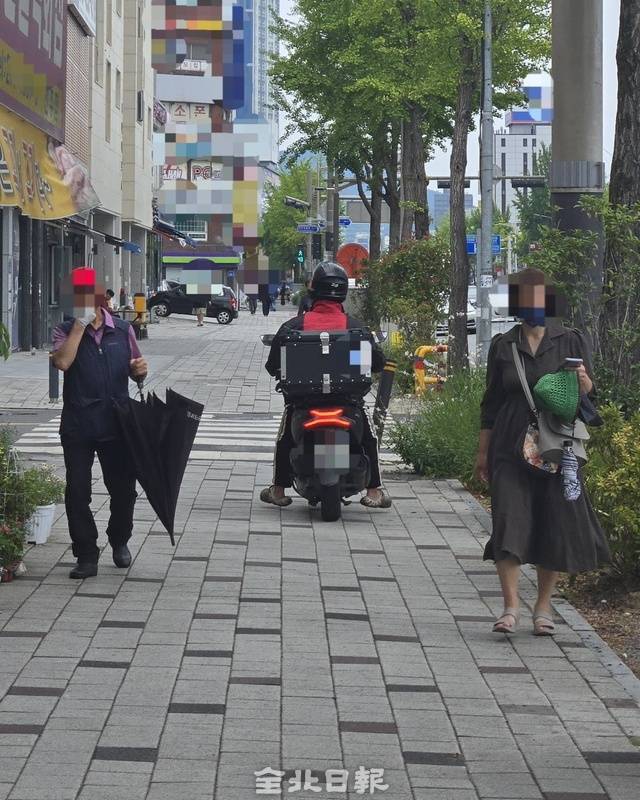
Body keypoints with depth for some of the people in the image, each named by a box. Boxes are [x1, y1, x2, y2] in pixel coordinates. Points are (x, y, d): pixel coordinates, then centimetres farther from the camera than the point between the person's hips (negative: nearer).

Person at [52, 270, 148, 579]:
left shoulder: (122, 330, 6)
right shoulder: (66, 331, 1)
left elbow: (135, 372, 17)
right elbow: (62, 362, -20)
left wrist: (140, 370, -7)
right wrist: (80, 323, -17)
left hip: (116, 423, 2)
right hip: (78, 424, -1)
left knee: (123, 488, 11)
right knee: (77, 492, 0)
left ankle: (119, 541, 34)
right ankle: (86, 556, 9)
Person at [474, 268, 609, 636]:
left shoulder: (571, 342, 3)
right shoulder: (502, 346, 7)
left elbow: (589, 394, 6)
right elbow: (491, 401, 11)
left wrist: (583, 381, -18)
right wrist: (483, 451, 9)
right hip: (510, 449, 0)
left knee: (556, 528, 2)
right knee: (508, 523, -10)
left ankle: (544, 606, 16)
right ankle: (511, 606, -8)